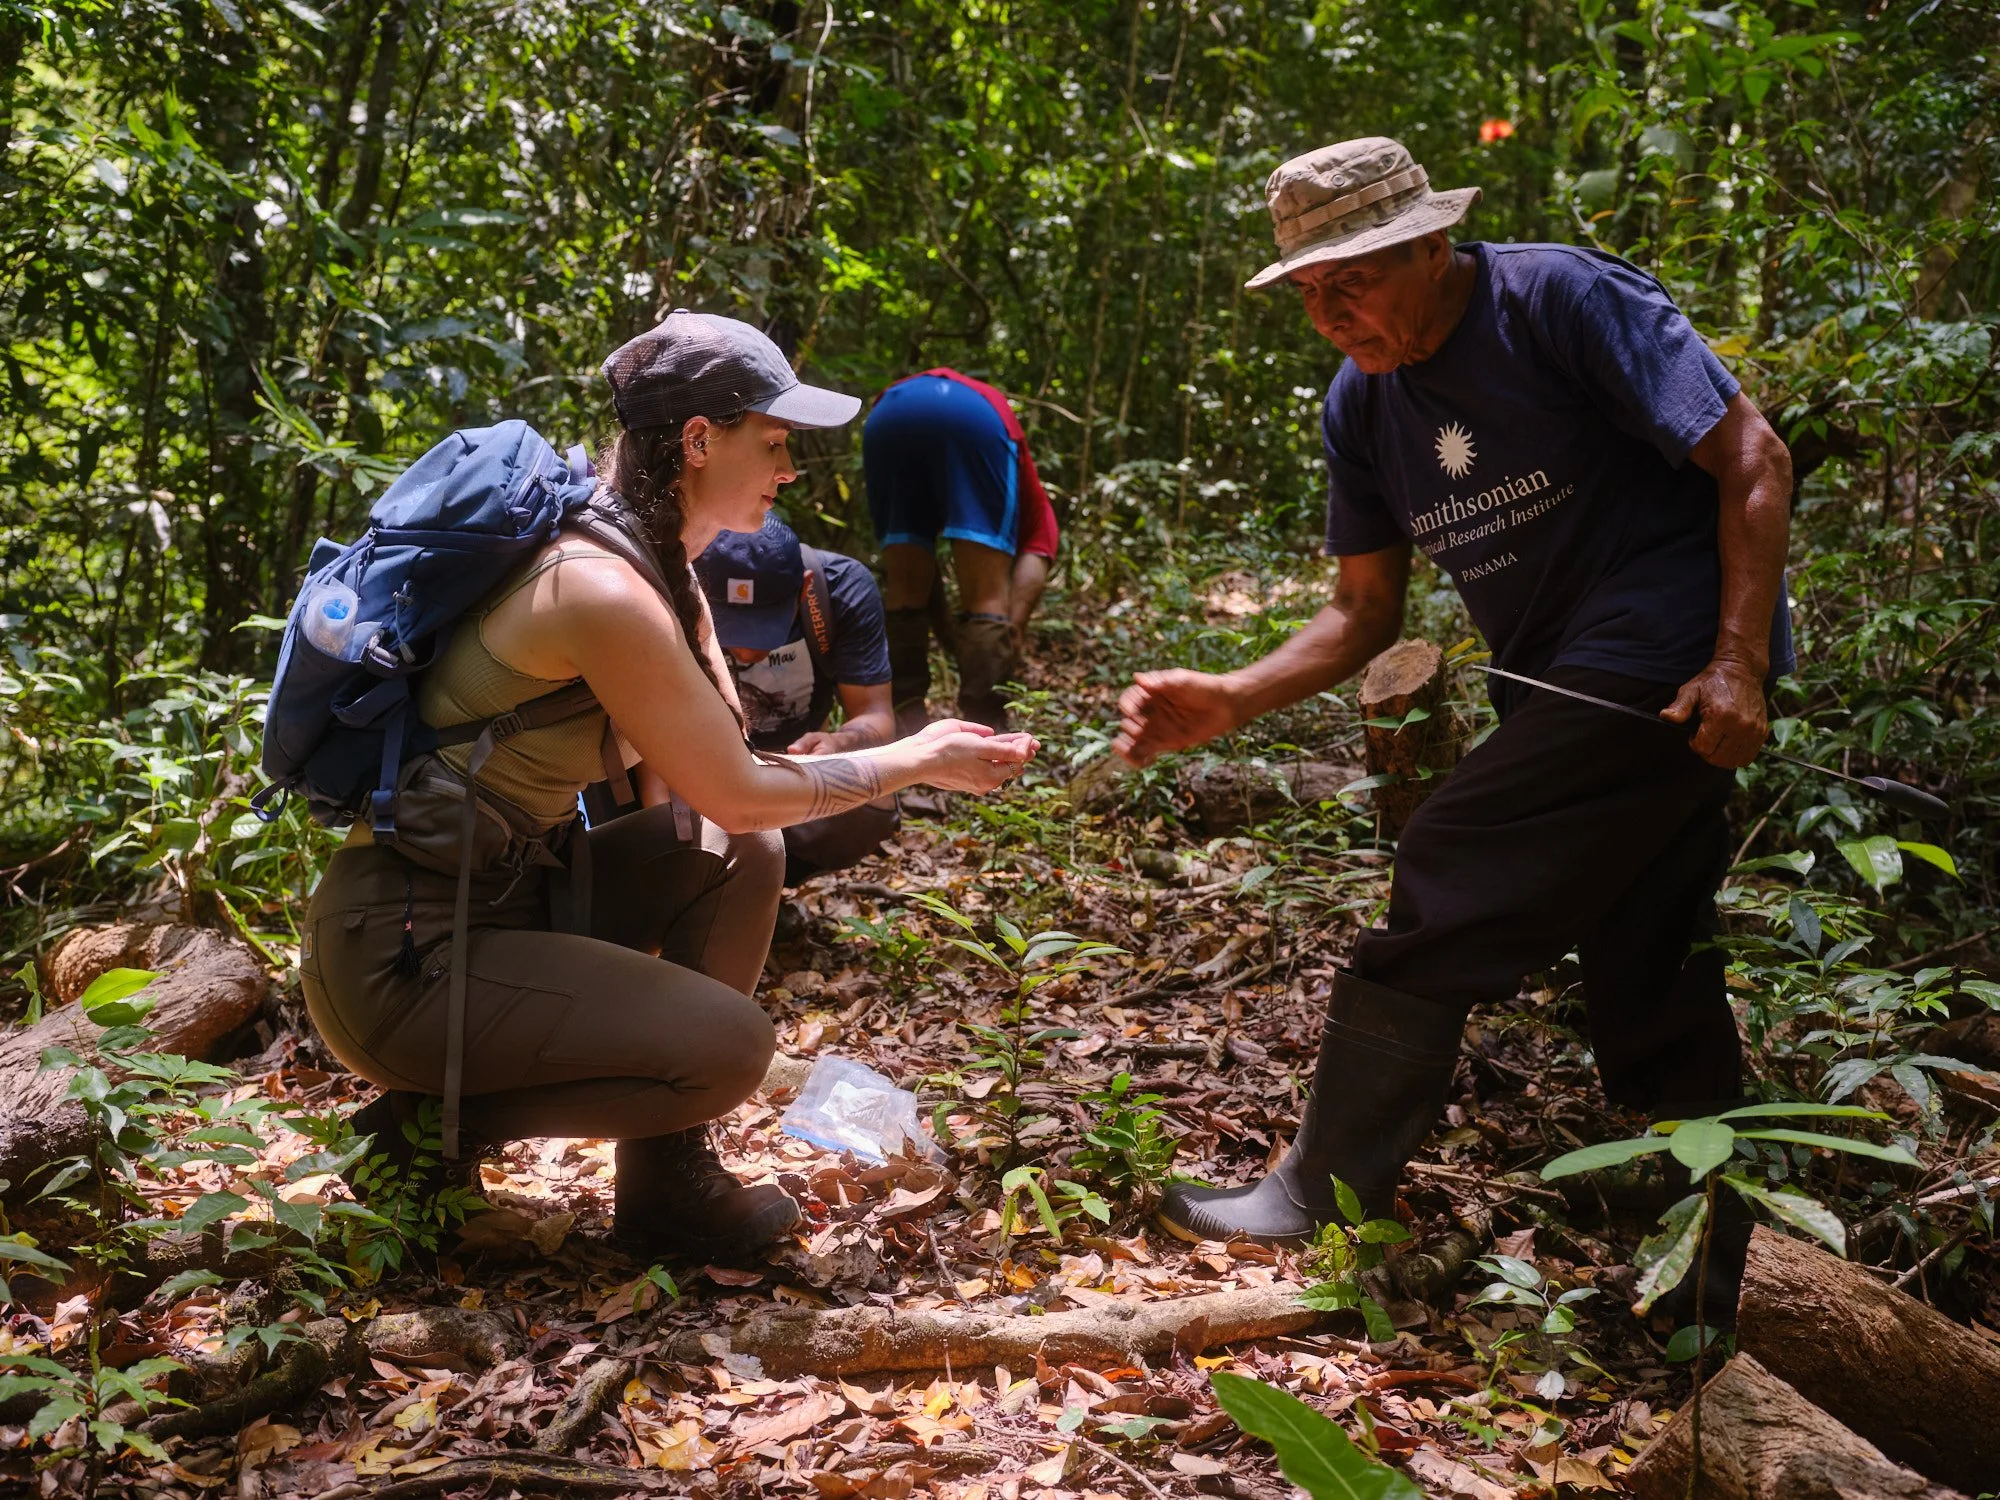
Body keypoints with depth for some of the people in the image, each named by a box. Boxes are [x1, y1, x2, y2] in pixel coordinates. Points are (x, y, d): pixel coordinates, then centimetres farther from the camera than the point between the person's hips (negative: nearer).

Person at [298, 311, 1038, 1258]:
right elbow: (738, 794, -16)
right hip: (398, 955, -10)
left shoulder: (655, 561, 6)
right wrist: (920, 761, -5)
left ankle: (667, 1175, 9)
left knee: (743, 858, 5)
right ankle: (433, 1117, 1)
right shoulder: (602, 589, -24)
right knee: (729, 1046, -17)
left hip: (505, 891, 10)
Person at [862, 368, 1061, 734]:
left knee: (903, 594, 15)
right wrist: (1012, 631, 2)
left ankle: (905, 729, 12)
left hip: (889, 412, 4)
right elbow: (1032, 569, 11)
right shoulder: (1035, 503, 32)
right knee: (987, 600, 2)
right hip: (972, 415, -4)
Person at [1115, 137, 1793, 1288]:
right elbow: (1367, 614, 8)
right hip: (1562, 677, 8)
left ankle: (1323, 1198, -1)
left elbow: (1753, 460, -14)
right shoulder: (1361, 406, 6)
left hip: (1673, 656, -8)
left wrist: (1740, 664, -22)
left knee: (1451, 888, -13)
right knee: (1646, 965, 13)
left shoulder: (1562, 297, -14)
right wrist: (1231, 701, -7)